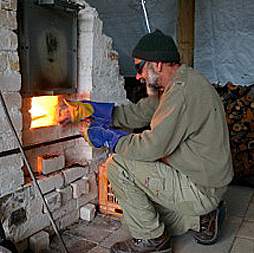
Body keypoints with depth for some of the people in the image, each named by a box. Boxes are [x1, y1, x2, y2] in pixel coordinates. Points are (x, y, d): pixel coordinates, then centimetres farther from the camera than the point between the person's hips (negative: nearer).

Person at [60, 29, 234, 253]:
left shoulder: (184, 90, -25)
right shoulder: (173, 86, 8)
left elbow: (152, 146, -28)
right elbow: (138, 112, 11)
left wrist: (107, 138, -14)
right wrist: (91, 109, 5)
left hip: (199, 189, -10)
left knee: (117, 166, -16)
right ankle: (203, 216, 18)